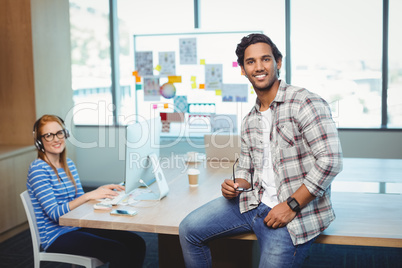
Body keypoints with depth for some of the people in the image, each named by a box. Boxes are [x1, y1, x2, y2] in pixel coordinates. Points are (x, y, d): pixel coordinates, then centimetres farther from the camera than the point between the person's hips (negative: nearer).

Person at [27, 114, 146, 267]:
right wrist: (89, 196, -26)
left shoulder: (68, 164, 11)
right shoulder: (38, 169, -12)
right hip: (55, 236, -7)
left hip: (76, 226, 7)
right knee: (119, 252, -25)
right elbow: (54, 213, -19)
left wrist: (101, 191, -5)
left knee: (136, 244, -9)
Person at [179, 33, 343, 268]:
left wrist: (291, 206, -18)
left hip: (295, 215, -6)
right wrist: (237, 185, -2)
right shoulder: (249, 121, 13)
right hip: (255, 202, 7)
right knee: (189, 229, 0)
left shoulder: (305, 103, -12)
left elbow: (330, 161, -18)